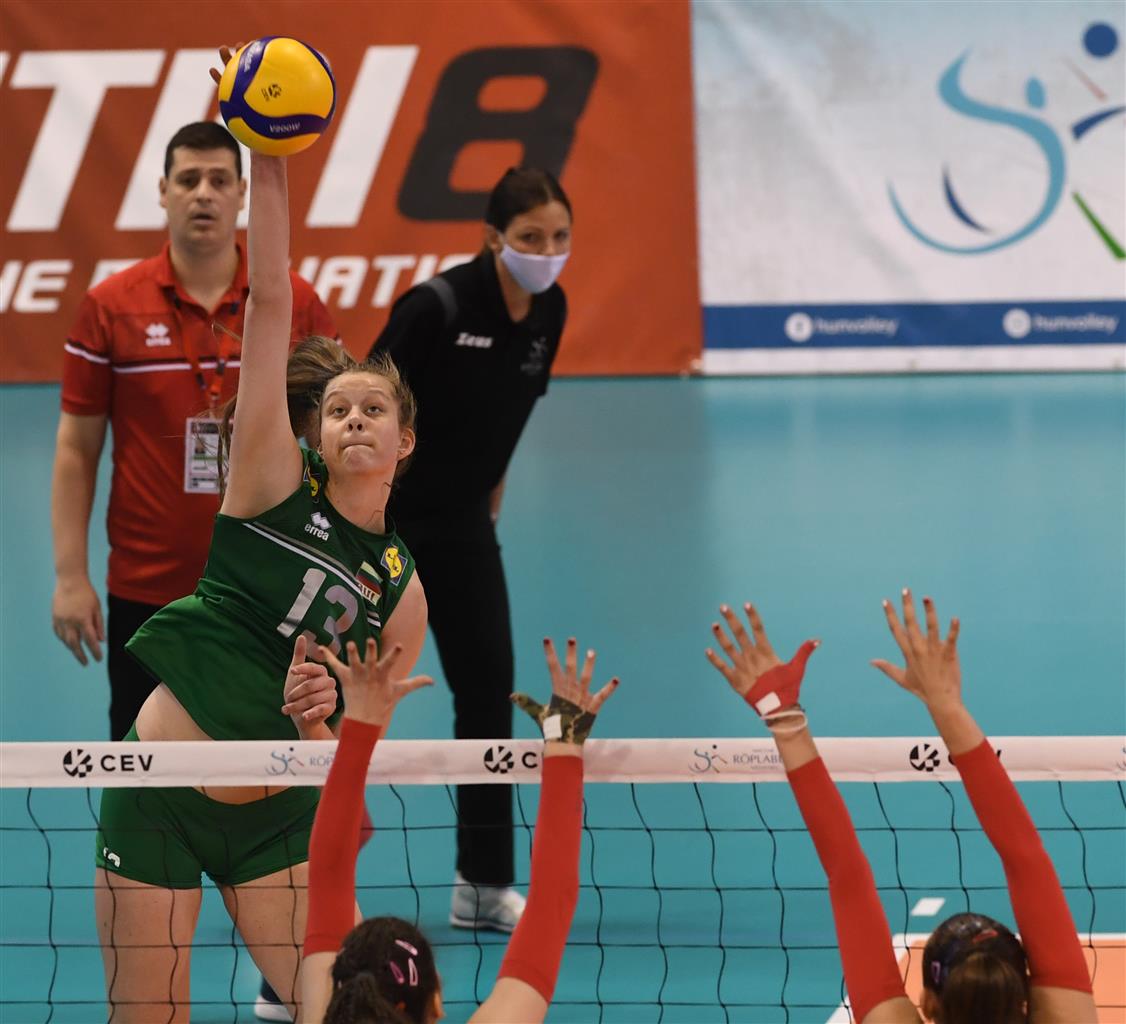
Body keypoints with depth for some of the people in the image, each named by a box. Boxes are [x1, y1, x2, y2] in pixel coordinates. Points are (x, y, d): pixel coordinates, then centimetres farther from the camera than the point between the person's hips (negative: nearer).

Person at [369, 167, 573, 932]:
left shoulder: (550, 311, -2)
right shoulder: (438, 307, -22)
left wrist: (490, 502, 15)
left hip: (462, 524, 6)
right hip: (382, 517, -6)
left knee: (488, 684, 3)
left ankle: (485, 884, 11)